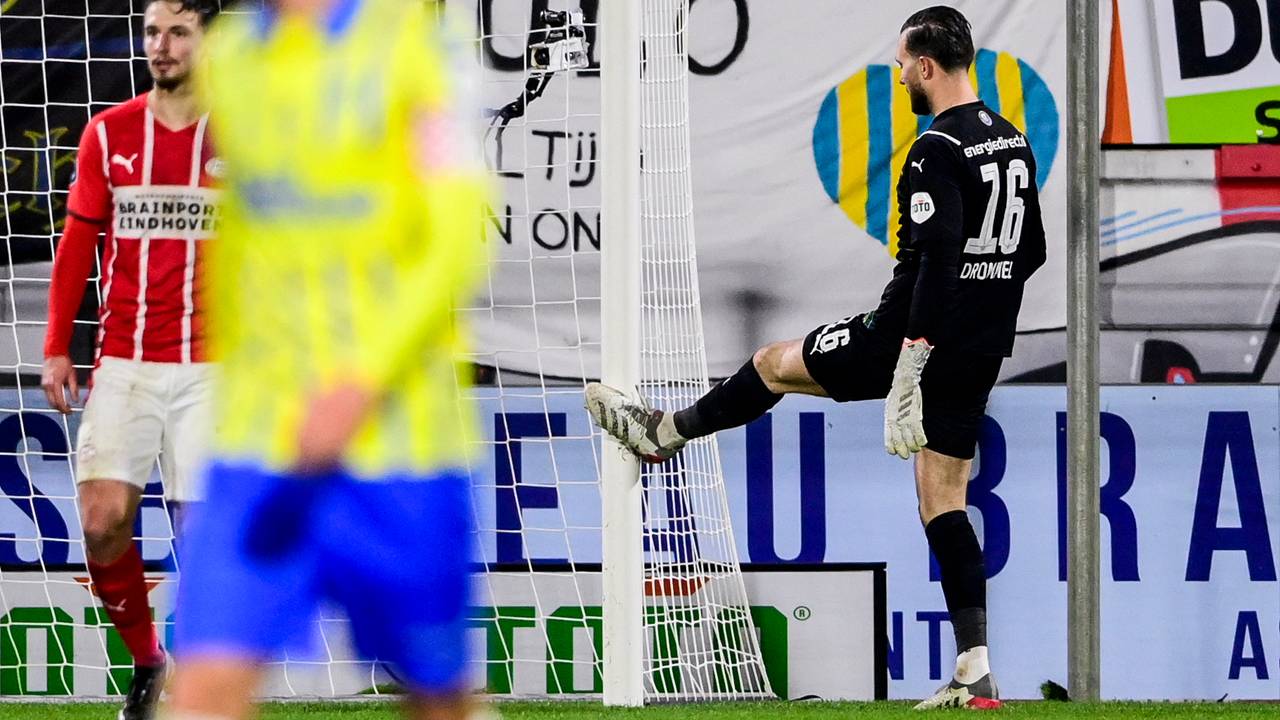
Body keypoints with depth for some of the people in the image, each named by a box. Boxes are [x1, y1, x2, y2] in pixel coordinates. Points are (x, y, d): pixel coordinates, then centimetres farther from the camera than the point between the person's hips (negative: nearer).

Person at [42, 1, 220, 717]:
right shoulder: (108, 134, 7)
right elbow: (78, 247, 11)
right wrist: (57, 350, 6)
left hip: (210, 368, -2)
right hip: (122, 364, 2)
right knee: (103, 519, -8)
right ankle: (145, 660, 14)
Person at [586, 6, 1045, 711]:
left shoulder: (938, 152, -17)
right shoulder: (1013, 141, 10)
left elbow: (937, 262, -26)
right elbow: (1030, 251, 20)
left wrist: (906, 376, -27)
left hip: (913, 337, -8)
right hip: (982, 352, 8)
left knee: (774, 364, 16)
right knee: (944, 503, 8)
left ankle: (662, 433, 37)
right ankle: (976, 677, 0)